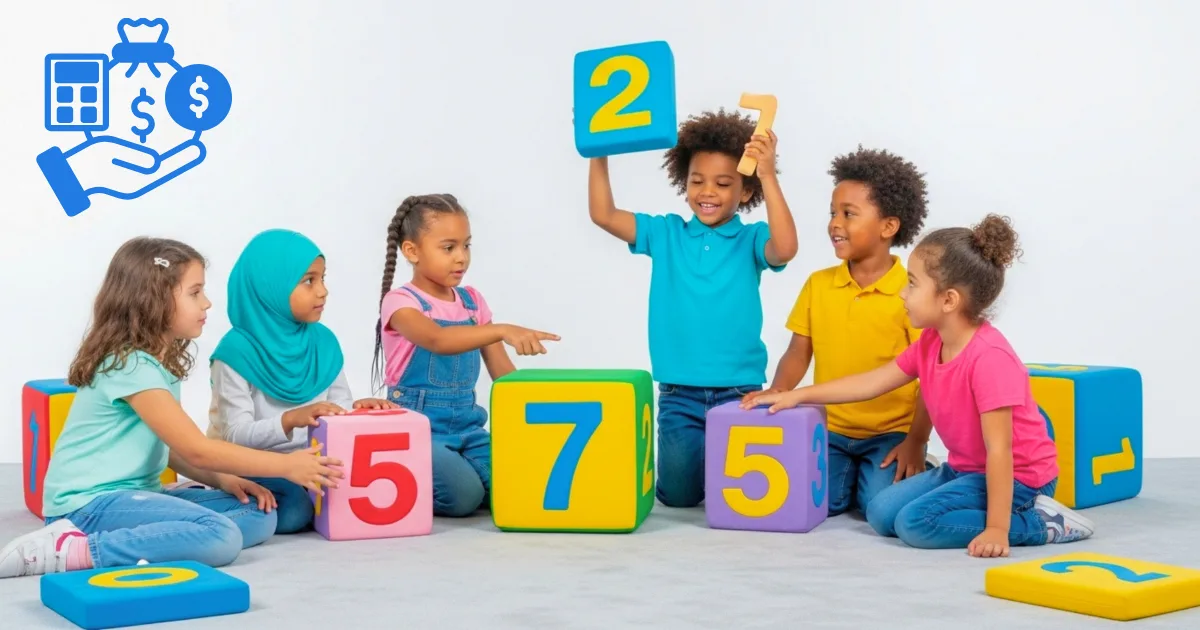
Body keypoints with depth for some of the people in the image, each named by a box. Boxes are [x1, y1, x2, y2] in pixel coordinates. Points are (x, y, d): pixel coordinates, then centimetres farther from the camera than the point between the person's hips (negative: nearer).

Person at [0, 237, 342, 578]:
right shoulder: (131, 367, -17)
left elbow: (175, 448, 16)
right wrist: (286, 465, -13)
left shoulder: (160, 362, 13)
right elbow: (197, 449, -19)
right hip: (92, 501, -10)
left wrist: (222, 479, -1)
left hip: (134, 494, 10)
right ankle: (74, 551, -21)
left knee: (260, 514, 0)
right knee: (221, 537, -30)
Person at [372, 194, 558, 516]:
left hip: (466, 426, 6)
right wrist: (503, 330, -46)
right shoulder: (400, 302, -11)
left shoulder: (472, 301, 9)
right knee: (463, 494, -27)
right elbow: (438, 340, -33)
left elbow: (502, 372, 9)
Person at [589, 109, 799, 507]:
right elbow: (603, 214, 0)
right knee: (677, 492, 1)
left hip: (740, 391, -2)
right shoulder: (666, 233, 5)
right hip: (679, 393, 2)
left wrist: (768, 176, -29)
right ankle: (696, 453, 34)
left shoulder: (751, 240, -2)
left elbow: (785, 250, -23)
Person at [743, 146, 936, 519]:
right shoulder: (817, 284, 3)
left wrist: (916, 442, -14)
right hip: (829, 430, 3)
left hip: (892, 433, -3)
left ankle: (918, 472, 11)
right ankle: (851, 476, 14)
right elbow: (798, 353, 6)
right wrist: (776, 393, -14)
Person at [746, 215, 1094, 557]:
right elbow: (871, 382, 8)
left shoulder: (989, 357, -29)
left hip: (1016, 476, -9)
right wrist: (798, 395, 5)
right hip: (965, 468, 9)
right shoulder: (931, 343, -1)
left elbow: (999, 449, -29)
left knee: (916, 522, -23)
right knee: (881, 513, 3)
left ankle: (1041, 522, -10)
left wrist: (997, 529, -29)